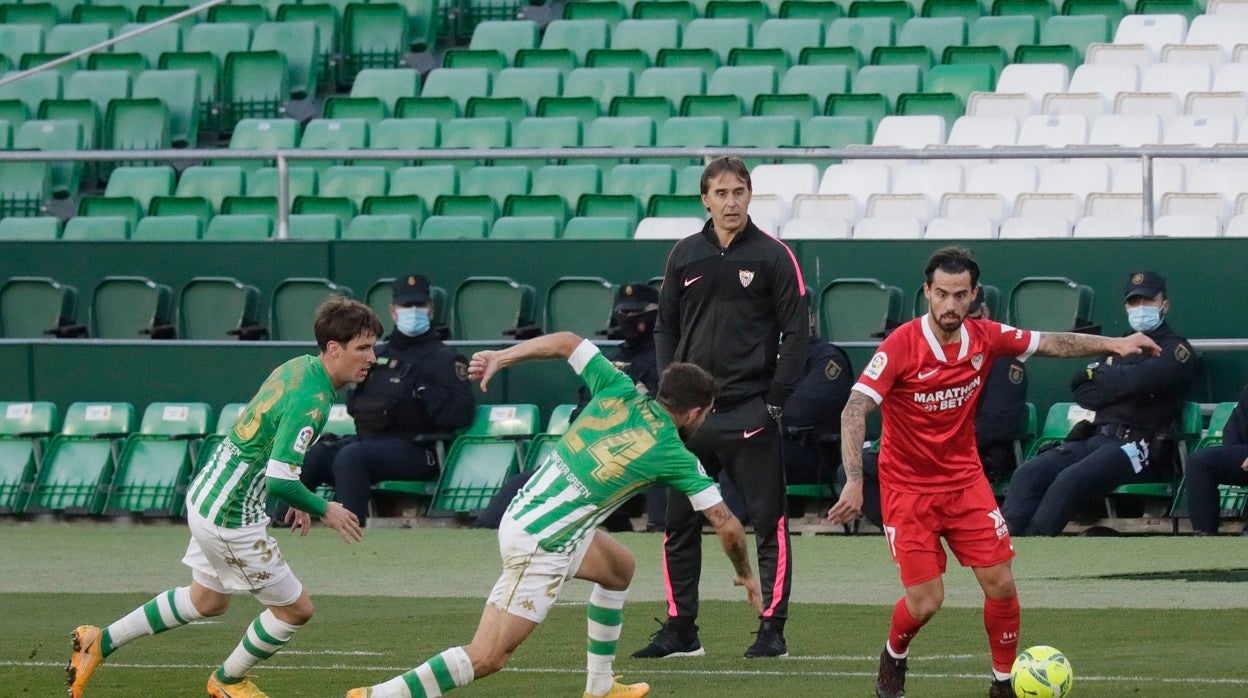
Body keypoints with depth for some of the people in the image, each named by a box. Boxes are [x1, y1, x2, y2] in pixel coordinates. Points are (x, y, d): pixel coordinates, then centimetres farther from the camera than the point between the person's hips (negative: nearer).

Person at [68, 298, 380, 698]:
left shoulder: (297, 367, 3)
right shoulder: (311, 402, -27)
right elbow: (280, 481, -31)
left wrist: (293, 499, 17)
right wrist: (322, 511, -14)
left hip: (204, 496, 10)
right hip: (230, 521, -10)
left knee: (207, 601, 28)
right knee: (296, 609, 7)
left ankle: (101, 642, 33)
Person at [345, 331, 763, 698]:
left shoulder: (621, 392, 5)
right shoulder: (673, 456, -8)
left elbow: (567, 342, 13)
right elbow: (727, 526, -1)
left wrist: (500, 358, 17)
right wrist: (745, 575, 16)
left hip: (523, 513, 9)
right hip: (541, 547, -9)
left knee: (619, 567, 29)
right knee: (486, 658, -10)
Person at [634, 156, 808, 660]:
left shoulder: (773, 257, -2)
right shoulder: (685, 256, 9)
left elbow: (795, 333, -3)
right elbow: (666, 328, 15)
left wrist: (774, 401, -9)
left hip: (750, 414, -4)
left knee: (769, 524, -4)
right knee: (680, 524, 5)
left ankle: (772, 628, 1)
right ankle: (680, 630, 13)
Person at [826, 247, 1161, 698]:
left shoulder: (985, 338, -6)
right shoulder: (902, 345, -21)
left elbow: (1050, 343, 8)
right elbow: (855, 410, -25)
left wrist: (1112, 344, -2)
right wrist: (854, 480, -36)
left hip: (965, 479, 4)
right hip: (908, 487, -4)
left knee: (1000, 584, -4)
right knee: (925, 601, -8)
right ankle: (894, 657, 24)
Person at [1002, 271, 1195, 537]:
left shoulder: (1175, 349, 5)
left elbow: (1137, 380, -14)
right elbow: (1082, 392, 13)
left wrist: (1099, 374, 5)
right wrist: (1119, 383, -3)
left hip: (1138, 443, -7)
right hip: (1093, 438, 7)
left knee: (1071, 480, -32)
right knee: (1028, 474, -18)